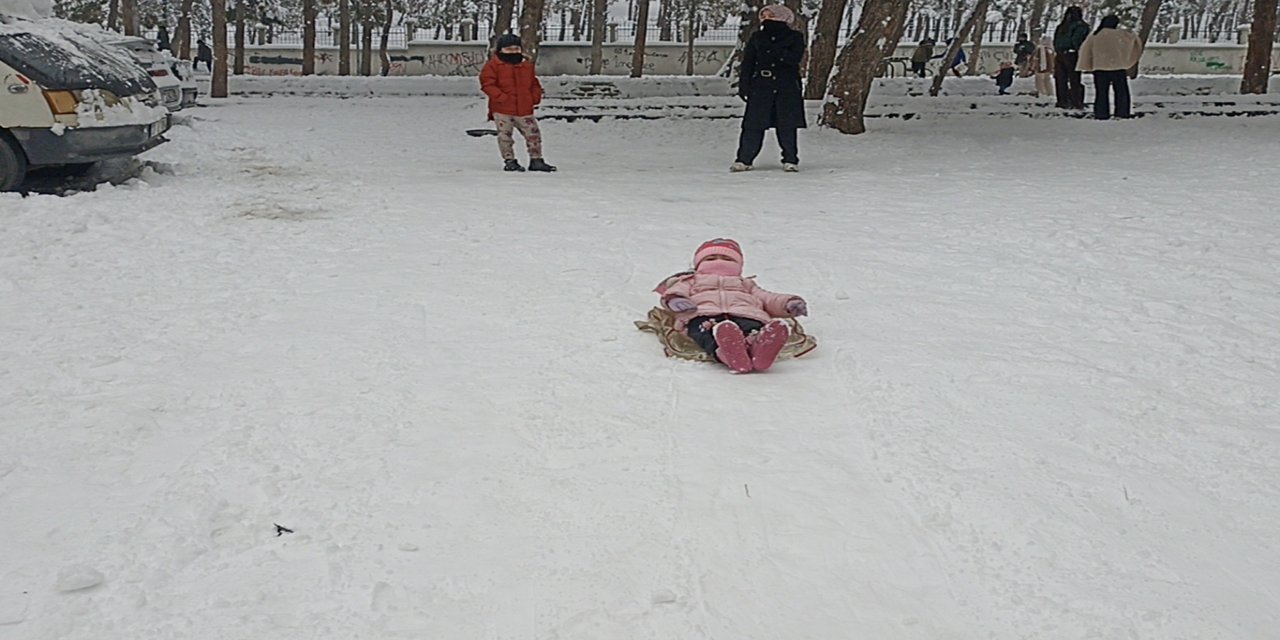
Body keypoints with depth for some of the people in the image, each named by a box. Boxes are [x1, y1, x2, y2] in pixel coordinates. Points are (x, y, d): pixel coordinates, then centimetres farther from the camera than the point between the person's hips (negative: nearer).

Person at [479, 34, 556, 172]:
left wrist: (535, 97, 1)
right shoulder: (493, 65, -3)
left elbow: (535, 84, 20)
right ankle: (509, 161, 13)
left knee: (533, 134, 3)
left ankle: (536, 160, 13)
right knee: (505, 135, 1)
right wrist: (501, 97, -18)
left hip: (525, 110, 3)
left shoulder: (527, 66, 12)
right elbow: (487, 84, -9)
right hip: (502, 110, -3)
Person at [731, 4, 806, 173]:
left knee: (787, 126, 1)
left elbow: (795, 58, -11)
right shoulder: (757, 38, 11)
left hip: (787, 88, -1)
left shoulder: (795, 37, 5)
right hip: (760, 86, 1)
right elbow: (747, 63, 9)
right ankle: (744, 159, 0)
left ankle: (790, 160, 11)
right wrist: (743, 85, 0)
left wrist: (776, 52, -19)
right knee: (753, 125, -5)